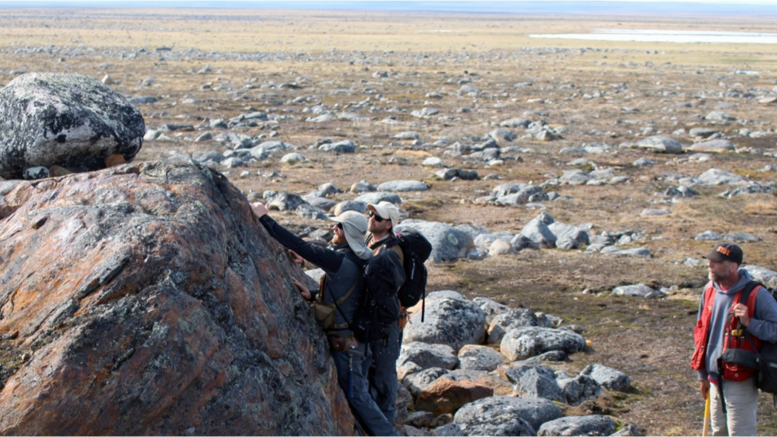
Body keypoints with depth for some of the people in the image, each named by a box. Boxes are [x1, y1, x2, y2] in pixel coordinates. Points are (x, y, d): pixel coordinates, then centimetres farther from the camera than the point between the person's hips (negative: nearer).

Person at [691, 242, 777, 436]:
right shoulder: (710, 290, 5)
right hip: (716, 380, 7)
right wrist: (702, 374, 17)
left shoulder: (756, 295, -15)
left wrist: (750, 323, -30)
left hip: (741, 382, -7)